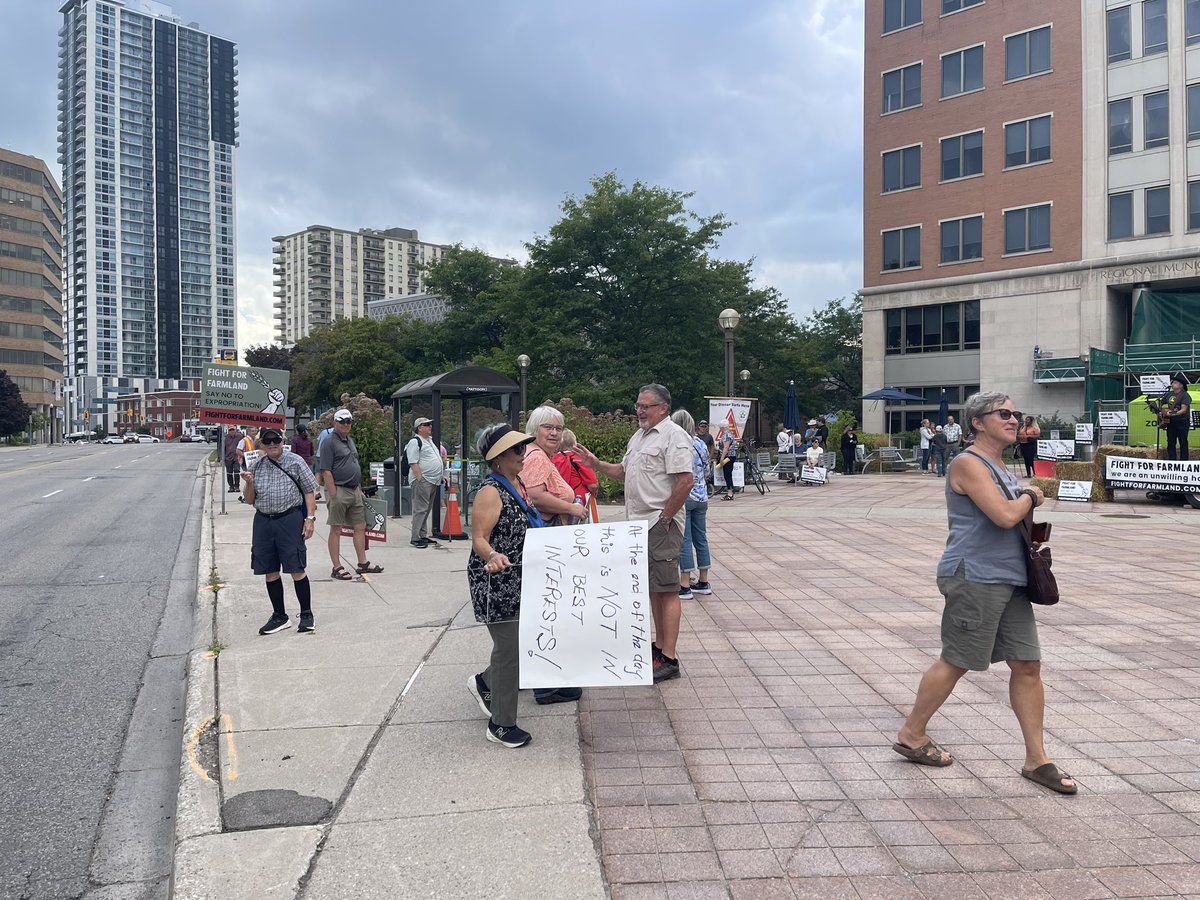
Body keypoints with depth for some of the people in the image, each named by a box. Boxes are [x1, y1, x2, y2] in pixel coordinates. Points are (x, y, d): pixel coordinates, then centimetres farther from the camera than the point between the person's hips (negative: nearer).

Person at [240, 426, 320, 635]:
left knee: (297, 569, -5)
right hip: (263, 522, 5)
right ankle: (279, 616, 22)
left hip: (290, 519, -4)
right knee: (270, 572, 9)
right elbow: (249, 500, 14)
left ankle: (306, 616, 6)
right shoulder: (256, 467, 11)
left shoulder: (295, 462, 0)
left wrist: (310, 518, -9)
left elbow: (309, 491, 0)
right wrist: (249, 483, -5)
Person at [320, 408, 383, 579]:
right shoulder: (330, 442, -10)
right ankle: (337, 568, 5)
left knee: (360, 527, 11)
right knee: (336, 530, -1)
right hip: (339, 490, -8)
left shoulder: (350, 440, 17)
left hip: (355, 490, 8)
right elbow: (326, 471, -16)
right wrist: (333, 495, -20)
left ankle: (363, 563, 20)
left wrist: (360, 488, 17)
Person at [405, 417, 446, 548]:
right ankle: (415, 538, -7)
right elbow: (413, 463, -16)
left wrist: (441, 475, 21)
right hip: (422, 480, -9)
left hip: (433, 481, 9)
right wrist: (420, 479, -21)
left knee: (426, 509, 14)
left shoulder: (430, 440, 20)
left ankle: (423, 535, 21)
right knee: (420, 509, -9)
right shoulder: (415, 442, -9)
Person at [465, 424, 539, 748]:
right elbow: (479, 540, -21)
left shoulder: (517, 483, 9)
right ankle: (501, 725, 14)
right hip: (495, 584, -9)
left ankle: (484, 682, 39)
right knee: (509, 648, -1)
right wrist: (493, 557, -40)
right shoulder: (491, 490, -18)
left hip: (519, 581, 9)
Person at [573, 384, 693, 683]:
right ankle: (659, 646, 26)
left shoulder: (673, 436, -13)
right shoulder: (639, 436, 17)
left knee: (666, 590, -7)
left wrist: (664, 518, -17)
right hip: (639, 524, 9)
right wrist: (595, 463, 13)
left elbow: (685, 481, -20)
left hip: (661, 524, -9)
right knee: (652, 588, 15)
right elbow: (624, 471, 27)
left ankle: (669, 659, -4)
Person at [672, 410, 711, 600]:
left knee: (684, 541, -2)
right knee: (701, 538, 13)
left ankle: (685, 586, 1)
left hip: (683, 497, -6)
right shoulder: (701, 444, 6)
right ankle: (703, 582, 21)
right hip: (701, 497, 6)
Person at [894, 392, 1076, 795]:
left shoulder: (999, 465, 17)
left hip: (1009, 579, 9)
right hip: (974, 577, -9)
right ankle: (911, 735, 19)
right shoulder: (968, 464, -14)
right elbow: (1005, 516, -23)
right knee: (955, 662, 1)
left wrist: (1028, 499, 10)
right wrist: (1029, 496, -4)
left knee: (1028, 664, 7)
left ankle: (1037, 759, 16)